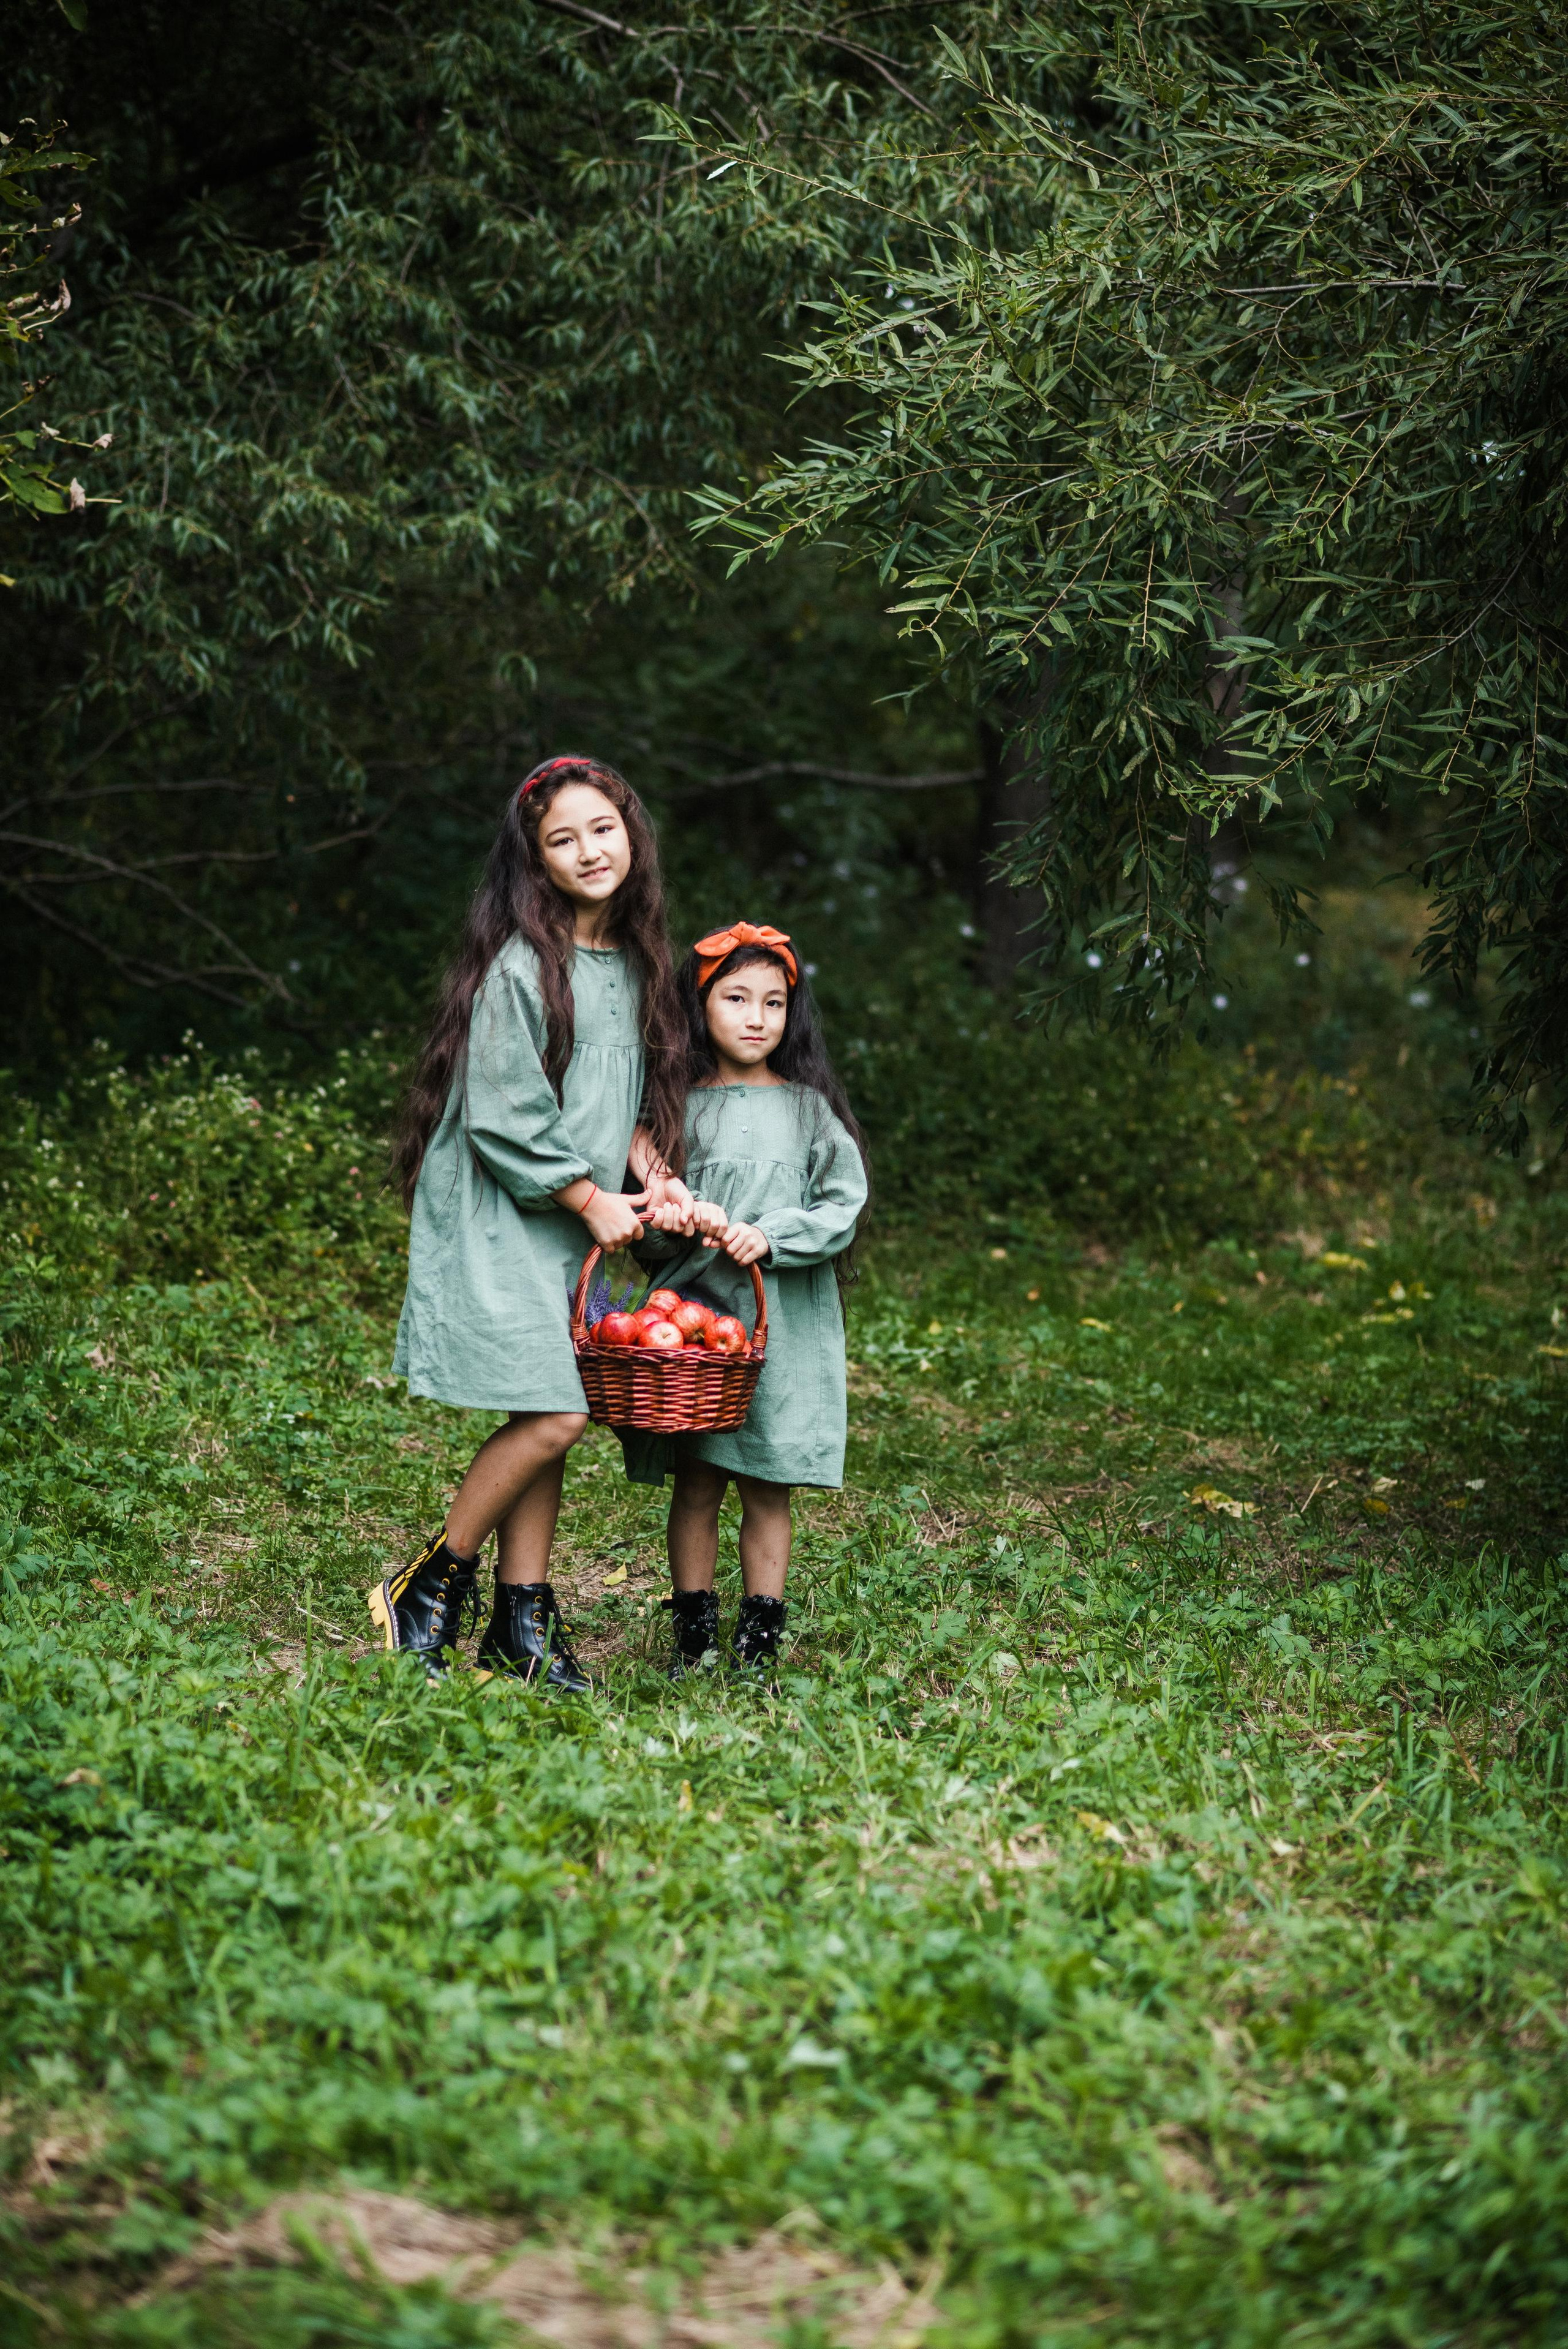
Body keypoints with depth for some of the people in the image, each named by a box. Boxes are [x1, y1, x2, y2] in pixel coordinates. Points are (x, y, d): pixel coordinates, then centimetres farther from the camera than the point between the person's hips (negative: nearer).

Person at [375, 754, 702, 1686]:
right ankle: (431, 1587, 3)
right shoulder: (519, 966, -15)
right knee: (553, 1415, -13)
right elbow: (503, 1117, -16)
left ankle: (523, 1621, 14)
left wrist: (655, 1176, 2)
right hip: (497, 1219, -8)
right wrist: (595, 1200, -10)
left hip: (571, 1227, 8)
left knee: (546, 1417, 7)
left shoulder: (630, 962, 10)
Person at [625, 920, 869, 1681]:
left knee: (766, 1487, 3)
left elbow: (842, 1207, 0)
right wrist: (664, 1220, -14)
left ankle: (758, 1641, 11)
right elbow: (637, 1208, 8)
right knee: (695, 1483, 4)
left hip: (783, 1325, 0)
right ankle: (692, 1635, 14)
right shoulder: (678, 1106, 6)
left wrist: (771, 1235, -15)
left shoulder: (808, 1111, 5)